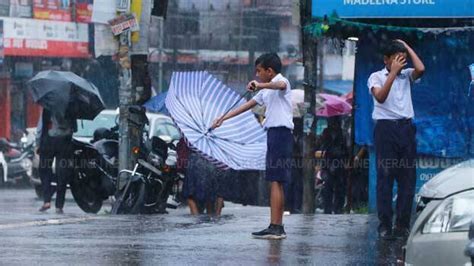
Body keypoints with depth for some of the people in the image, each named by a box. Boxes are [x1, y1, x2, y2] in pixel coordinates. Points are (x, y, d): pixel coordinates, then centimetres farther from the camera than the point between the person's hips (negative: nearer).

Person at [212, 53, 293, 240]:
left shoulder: (282, 81, -5)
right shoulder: (266, 90, 25)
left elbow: (281, 85, -31)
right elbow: (247, 105, 30)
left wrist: (260, 85, -46)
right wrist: (223, 118, 30)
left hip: (280, 131, -10)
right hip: (273, 133, 10)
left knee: (275, 182, -13)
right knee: (277, 183, 7)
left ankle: (274, 228, -18)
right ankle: (278, 228, 7)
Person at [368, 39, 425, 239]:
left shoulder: (406, 75, 13)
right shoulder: (376, 77, 4)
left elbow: (420, 69, -7)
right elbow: (380, 96, -13)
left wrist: (407, 47, 2)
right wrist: (393, 72, -12)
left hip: (406, 127, 4)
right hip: (386, 127, -4)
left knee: (408, 177, 1)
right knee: (385, 176, -5)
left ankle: (403, 224, 4)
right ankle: (385, 224, -5)